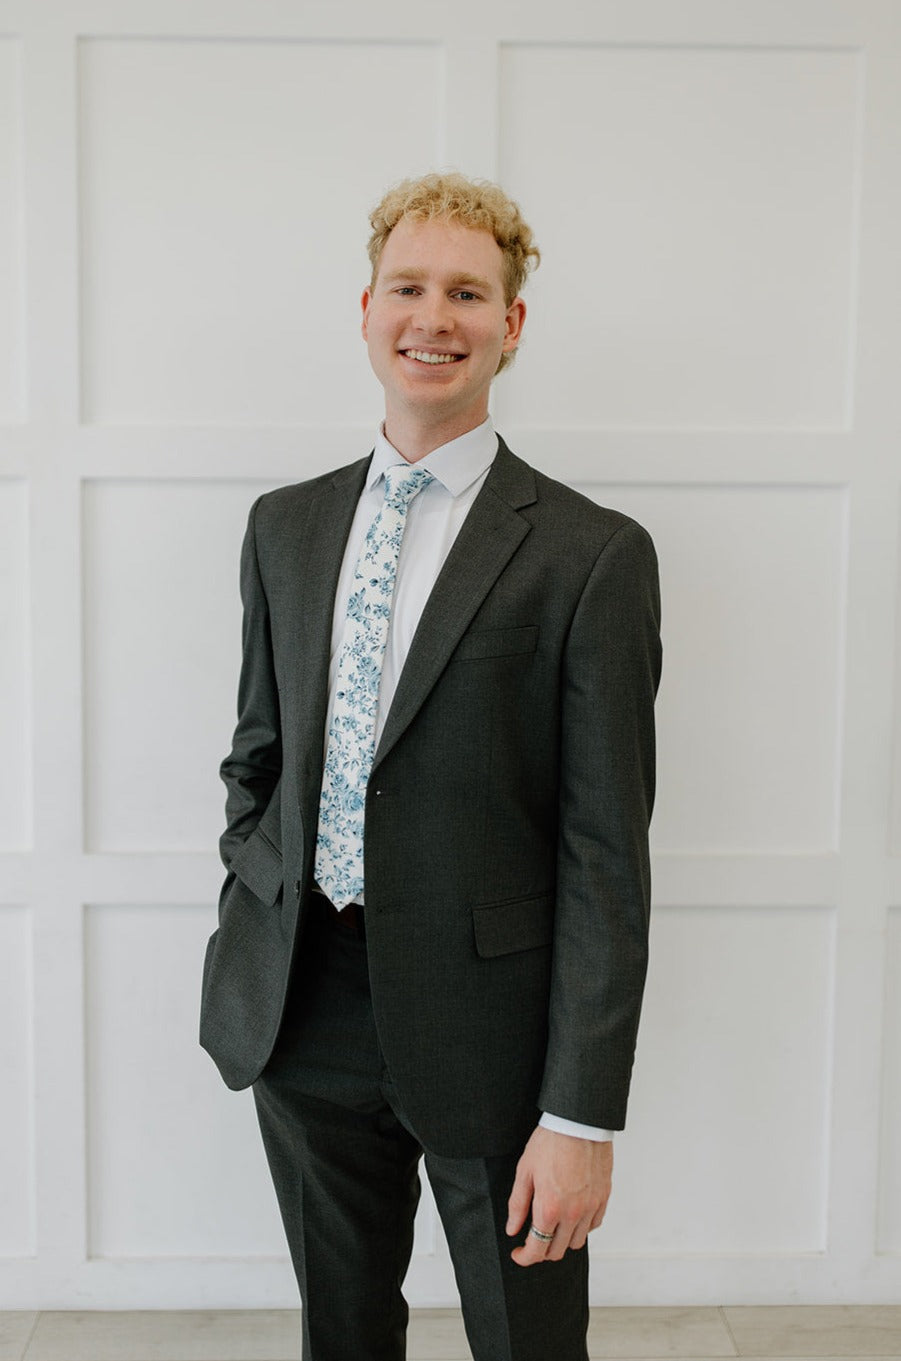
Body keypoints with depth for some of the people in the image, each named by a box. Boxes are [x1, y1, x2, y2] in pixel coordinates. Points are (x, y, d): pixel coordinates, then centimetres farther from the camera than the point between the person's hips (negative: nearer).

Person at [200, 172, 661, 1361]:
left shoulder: (592, 556, -10)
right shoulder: (286, 526, 6)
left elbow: (607, 853, -12)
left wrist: (582, 1116, -13)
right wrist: (247, 950, 7)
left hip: (486, 1023, -4)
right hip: (304, 1013, 5)